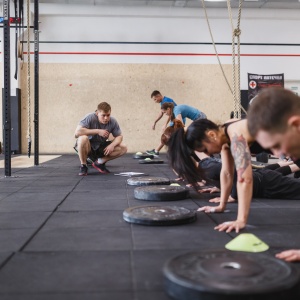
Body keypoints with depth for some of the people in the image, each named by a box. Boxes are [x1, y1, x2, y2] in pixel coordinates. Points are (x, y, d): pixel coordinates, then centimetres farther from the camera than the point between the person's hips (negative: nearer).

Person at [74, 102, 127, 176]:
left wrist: (112, 145, -26)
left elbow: (119, 136, -3)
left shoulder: (113, 121, -11)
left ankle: (99, 163, 3)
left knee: (123, 148, -14)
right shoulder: (90, 118, -24)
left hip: (101, 147, 4)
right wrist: (97, 131, -33)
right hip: (88, 147, -4)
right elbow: (77, 132, -34)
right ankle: (83, 166, -15)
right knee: (83, 138, -38)